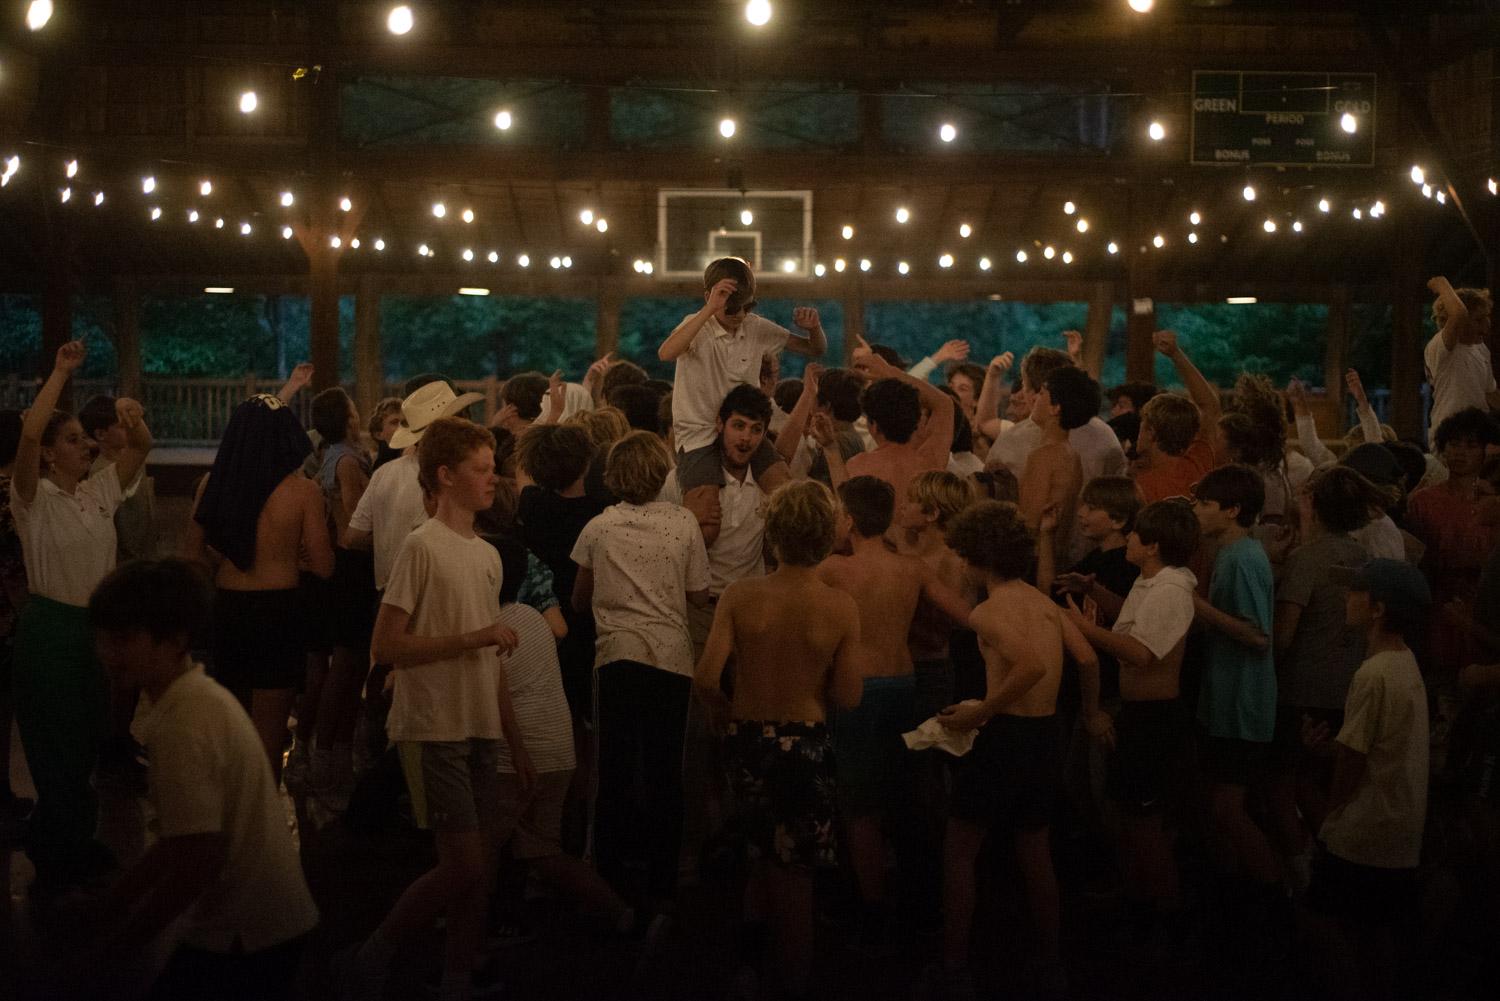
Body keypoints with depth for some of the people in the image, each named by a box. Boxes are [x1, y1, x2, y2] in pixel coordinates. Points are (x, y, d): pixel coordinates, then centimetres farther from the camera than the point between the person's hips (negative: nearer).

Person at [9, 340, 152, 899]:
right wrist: (61, 373, -27)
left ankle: (76, 846, 31)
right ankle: (54, 863, 15)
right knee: (55, 748, 3)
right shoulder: (34, 497, -11)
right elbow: (28, 434, -28)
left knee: (88, 743, 16)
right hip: (50, 629, -6)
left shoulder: (101, 490, 6)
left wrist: (131, 417, -17)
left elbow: (142, 447, 5)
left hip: (98, 626, 7)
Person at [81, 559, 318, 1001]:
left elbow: (197, 860, -23)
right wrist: (109, 909, 16)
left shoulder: (182, 724, -21)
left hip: (242, 939, -9)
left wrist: (109, 956, -14)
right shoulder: (201, 696, 7)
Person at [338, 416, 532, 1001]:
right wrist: (473, 638, -19)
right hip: (434, 730, -7)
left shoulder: (487, 555, 14)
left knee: (481, 869, 8)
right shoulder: (422, 547, -10)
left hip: (481, 732, 7)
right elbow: (385, 647, -16)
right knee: (462, 868, -10)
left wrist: (516, 743, 17)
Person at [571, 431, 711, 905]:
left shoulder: (598, 528, -1)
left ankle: (609, 876, 14)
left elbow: (580, 600, 9)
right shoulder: (684, 524, -3)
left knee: (615, 770, 9)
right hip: (670, 656, 0)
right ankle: (662, 880, 13)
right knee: (664, 774, 8)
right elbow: (699, 596, 3)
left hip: (616, 656, 0)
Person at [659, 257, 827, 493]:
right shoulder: (697, 327, -7)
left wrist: (814, 328, -11)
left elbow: (816, 350, 13)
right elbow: (665, 354, -31)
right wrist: (709, 310, -33)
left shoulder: (757, 328, 4)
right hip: (699, 435, -4)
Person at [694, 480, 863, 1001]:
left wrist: (728, 715, 3)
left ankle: (751, 947, 31)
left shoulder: (740, 596, -13)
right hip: (806, 743, -2)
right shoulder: (840, 607, -15)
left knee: (766, 850, 26)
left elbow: (706, 678, -17)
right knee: (793, 868, 12)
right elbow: (847, 696, -11)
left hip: (747, 739, 2)